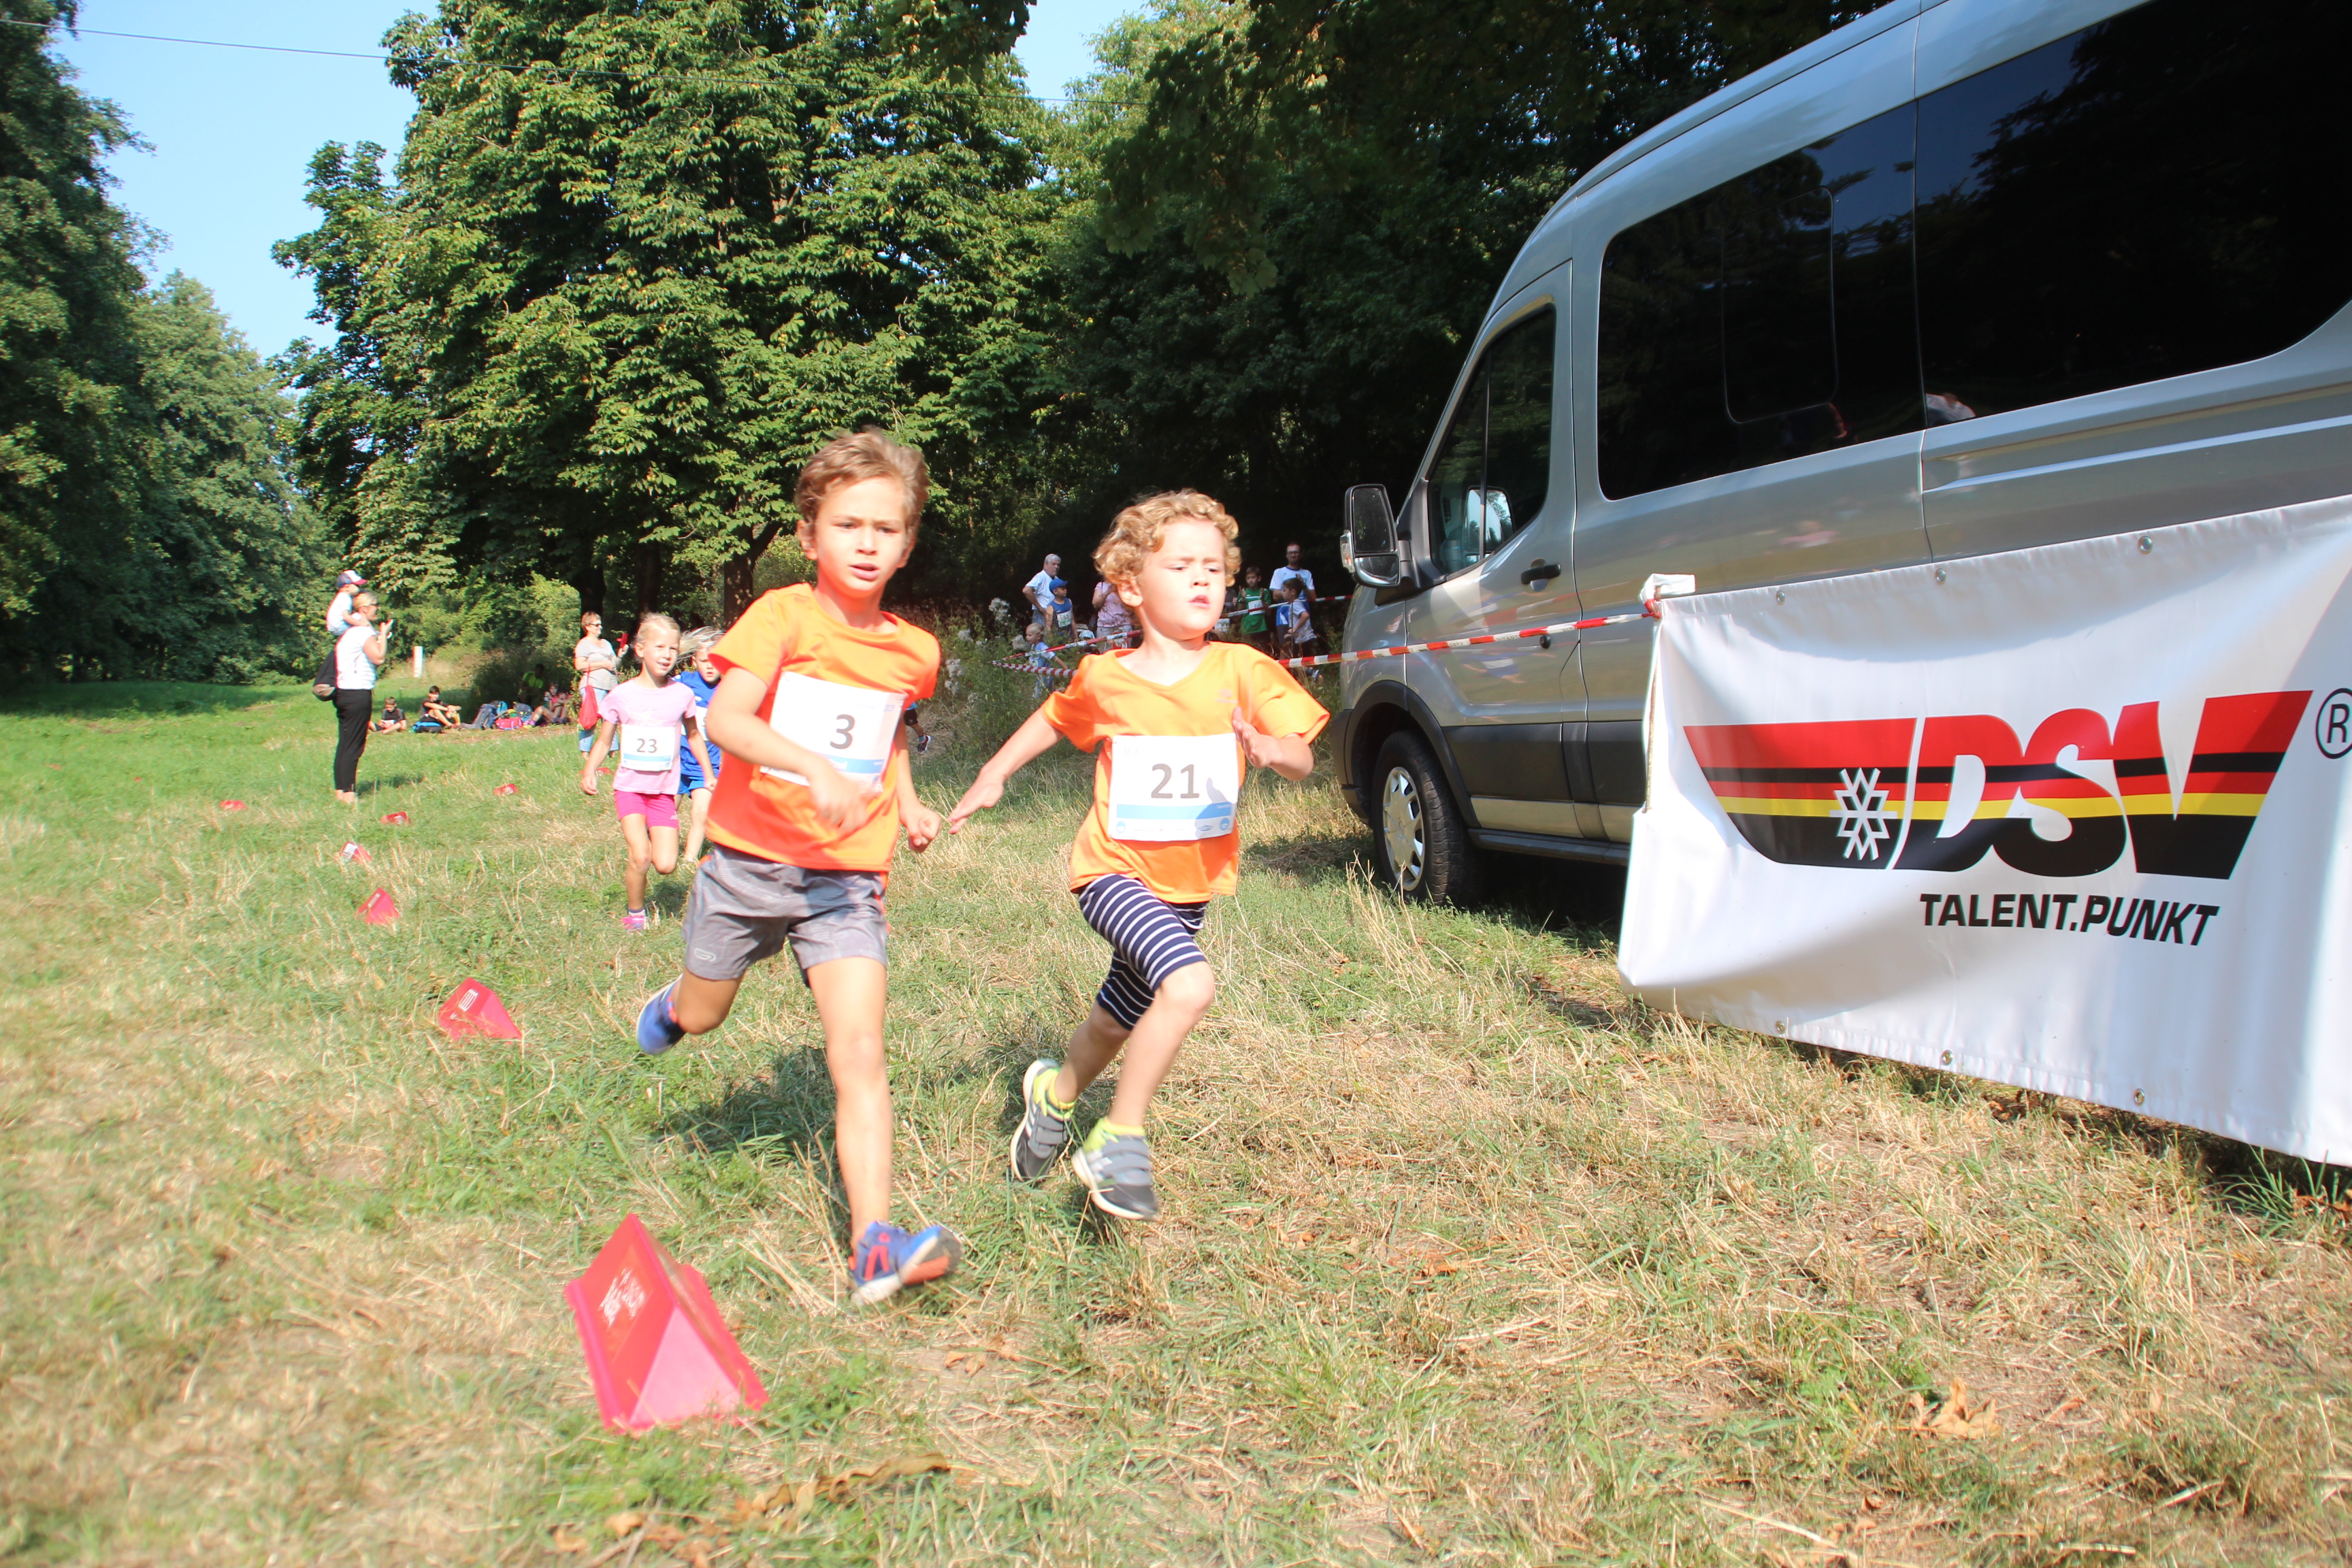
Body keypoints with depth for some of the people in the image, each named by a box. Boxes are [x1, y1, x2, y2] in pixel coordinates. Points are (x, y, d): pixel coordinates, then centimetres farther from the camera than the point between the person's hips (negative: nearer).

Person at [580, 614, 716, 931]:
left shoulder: (682, 695, -2)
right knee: (641, 859, -17)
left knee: (666, 866, -7)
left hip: (664, 790, 2)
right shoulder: (620, 696, -5)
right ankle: (634, 912, 10)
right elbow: (604, 741, 3)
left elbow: (693, 736, 15)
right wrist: (589, 770, -14)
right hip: (630, 786, -2)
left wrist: (709, 775, 16)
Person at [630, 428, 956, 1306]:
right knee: (702, 1018, 21)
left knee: (860, 1058, -11)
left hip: (848, 878, 2)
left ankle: (874, 1247, -15)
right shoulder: (782, 616, -10)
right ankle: (670, 1004, 59)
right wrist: (818, 769, -38)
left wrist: (908, 804, 11)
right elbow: (726, 720, -24)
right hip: (751, 859, -1)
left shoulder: (912, 651, 5)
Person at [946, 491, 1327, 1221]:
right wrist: (994, 773, 13)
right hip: (1117, 869, -4)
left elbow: (1303, 760, -15)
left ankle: (1057, 1093, 53)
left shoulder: (1243, 672, -9)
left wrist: (1267, 747, -35)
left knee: (1121, 1016, 22)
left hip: (1193, 882, 4)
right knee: (1189, 984, -29)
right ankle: (1118, 1144, -12)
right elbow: (1054, 718, 13)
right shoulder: (1105, 680, -8)